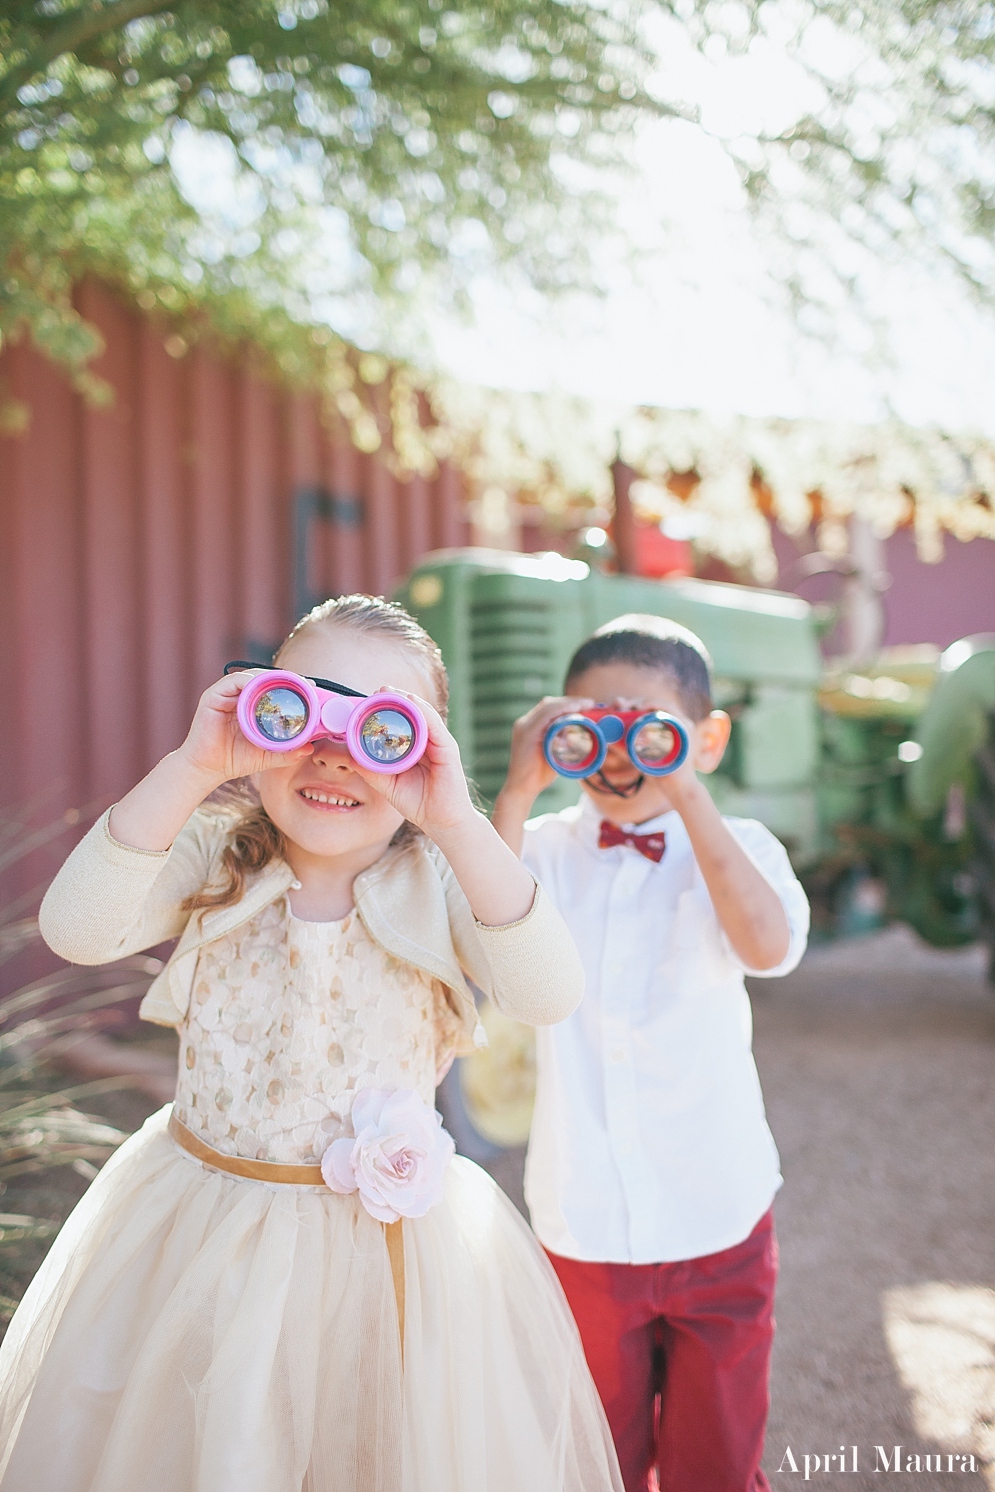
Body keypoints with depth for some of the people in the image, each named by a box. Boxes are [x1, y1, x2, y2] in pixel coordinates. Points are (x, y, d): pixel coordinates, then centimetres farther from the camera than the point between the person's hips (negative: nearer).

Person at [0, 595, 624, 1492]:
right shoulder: (211, 862, -7)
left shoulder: (438, 882, -10)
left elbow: (548, 994, -26)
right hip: (203, 1238, 1)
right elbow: (77, 931, -22)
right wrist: (191, 772, -30)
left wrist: (457, 822, -36)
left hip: (393, 1246, -1)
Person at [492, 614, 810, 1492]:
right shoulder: (547, 848, -4)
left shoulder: (738, 846, -6)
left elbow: (770, 947, -26)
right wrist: (518, 793, -26)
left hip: (719, 1221, -1)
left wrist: (685, 795, -30)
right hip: (584, 1223, 1)